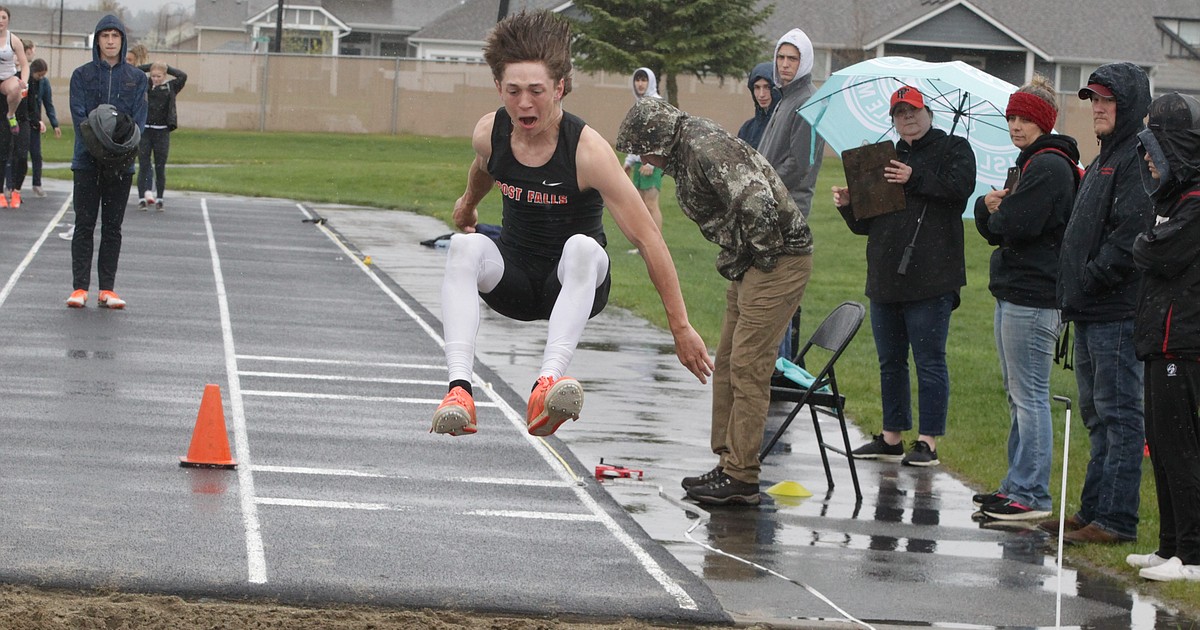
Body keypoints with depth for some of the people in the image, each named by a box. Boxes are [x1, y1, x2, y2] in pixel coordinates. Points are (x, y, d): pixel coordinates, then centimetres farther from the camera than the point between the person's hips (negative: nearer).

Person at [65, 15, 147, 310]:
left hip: (121, 163, 1)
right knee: (84, 225, -1)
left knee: (113, 227, 5)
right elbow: (79, 115, -5)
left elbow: (139, 117, 1)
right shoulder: (82, 75, 3)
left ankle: (107, 288, 8)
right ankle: (80, 287, 0)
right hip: (87, 160, -1)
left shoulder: (136, 78, 8)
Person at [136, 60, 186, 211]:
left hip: (162, 132, 0)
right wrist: (151, 66, 2)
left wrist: (167, 68, 2)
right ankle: (142, 198, 3)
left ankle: (159, 199, 11)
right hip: (145, 130, 0)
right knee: (143, 166, 0)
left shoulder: (170, 88, 4)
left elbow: (183, 76, -7)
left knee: (160, 168, 4)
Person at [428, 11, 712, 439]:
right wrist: (468, 205, 41)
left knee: (582, 247, -37)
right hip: (513, 278, 4)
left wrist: (680, 326, -20)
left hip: (574, 284, -3)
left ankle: (549, 382, -56)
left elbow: (647, 239, -20)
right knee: (465, 245, -28)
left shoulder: (588, 151, -23)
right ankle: (459, 387, -45)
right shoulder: (488, 135, -9)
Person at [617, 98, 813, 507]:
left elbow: (757, 201, -31)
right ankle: (728, 463, 19)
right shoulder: (684, 157, 15)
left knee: (747, 367, -10)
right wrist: (735, 259, 11)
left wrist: (761, 254, -17)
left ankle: (741, 478, -7)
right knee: (727, 364, 13)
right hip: (750, 264, 11)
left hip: (779, 262, -11)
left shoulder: (707, 148, -19)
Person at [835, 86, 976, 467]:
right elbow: (865, 224, 21)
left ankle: (928, 442, -2)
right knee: (890, 362, 12)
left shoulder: (953, 149, 5)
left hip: (930, 280, -7)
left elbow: (961, 186, -17)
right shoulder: (885, 160, 21)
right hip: (885, 279, 7)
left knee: (929, 361, -4)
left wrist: (916, 179, -20)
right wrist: (848, 205, 1)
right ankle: (891, 437, 20)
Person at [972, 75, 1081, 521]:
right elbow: (994, 230, 18)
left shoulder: (1049, 166, -13)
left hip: (1032, 296, -11)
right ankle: (1017, 486, 21)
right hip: (1014, 292, 11)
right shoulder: (1030, 163, 19)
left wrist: (997, 211, -2)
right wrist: (988, 207, -4)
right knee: (1019, 396, 15)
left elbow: (1016, 225, -23)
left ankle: (1031, 496, -7)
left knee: (1029, 396, -9)